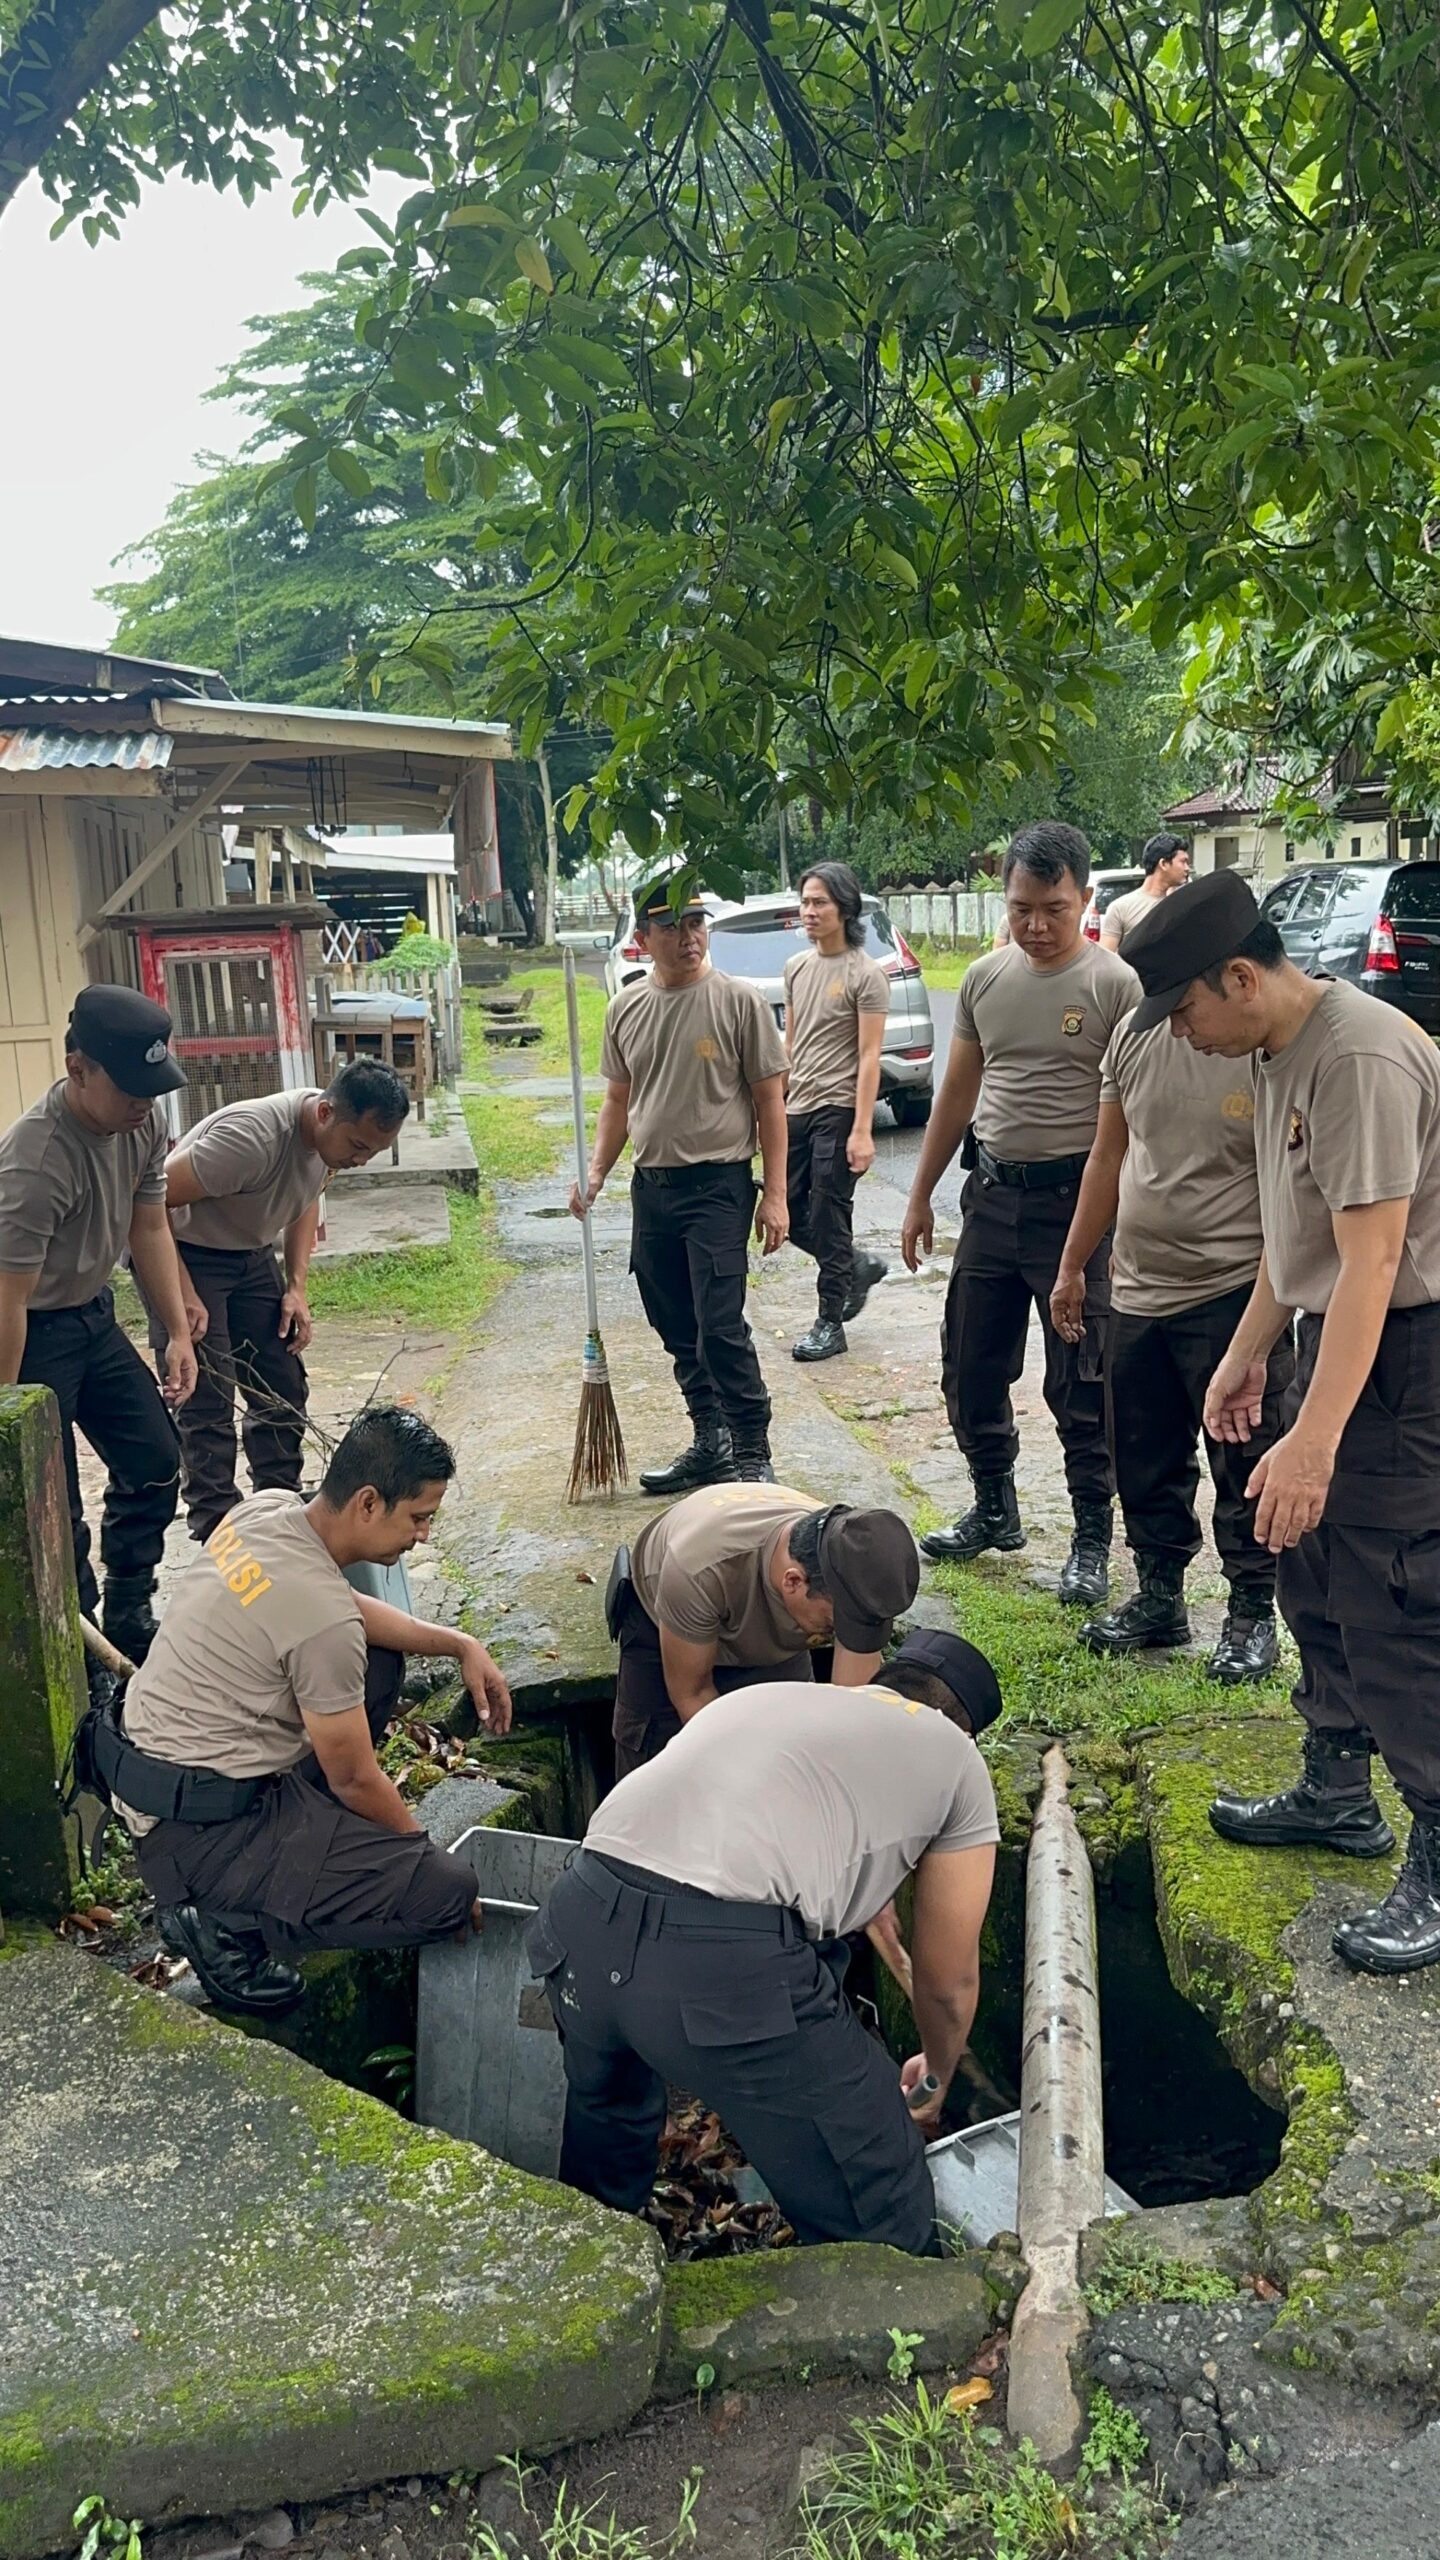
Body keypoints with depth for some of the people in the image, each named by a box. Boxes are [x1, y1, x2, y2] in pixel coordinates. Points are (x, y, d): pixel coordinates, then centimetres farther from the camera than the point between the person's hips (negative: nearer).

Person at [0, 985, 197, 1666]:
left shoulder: (144, 1121, -10)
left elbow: (148, 1229, 4)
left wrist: (178, 1334, 2)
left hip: (93, 1316, 8)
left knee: (154, 1464, 12)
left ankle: (129, 1623, 28)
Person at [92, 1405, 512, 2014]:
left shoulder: (265, 1509, -1)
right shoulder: (322, 1618, -26)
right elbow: (354, 1781, -13)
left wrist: (459, 1644, 10)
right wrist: (426, 1858, 3)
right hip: (197, 1831, -9)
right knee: (448, 1892, -16)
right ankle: (231, 1922, -4)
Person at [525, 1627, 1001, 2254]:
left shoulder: (764, 1697, 31)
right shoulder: (957, 1758, 19)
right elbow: (948, 1979, 26)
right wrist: (935, 2081, 47)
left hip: (581, 1922, 7)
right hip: (728, 1965, -7)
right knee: (882, 2235, 15)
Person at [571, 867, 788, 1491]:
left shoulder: (738, 1001, -6)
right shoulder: (627, 1007, 8)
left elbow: (769, 1101, -5)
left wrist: (775, 1193, -9)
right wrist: (595, 1173, 6)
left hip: (718, 1185, -6)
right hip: (651, 1186, 6)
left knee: (721, 1328, -13)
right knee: (677, 1331, 13)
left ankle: (752, 1455, -2)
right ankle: (710, 1444, 26)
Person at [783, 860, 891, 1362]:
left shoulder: (865, 974, -9)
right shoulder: (797, 967, 12)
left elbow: (869, 1057, -12)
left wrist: (862, 1130, -17)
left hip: (837, 1111, -7)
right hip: (797, 1110, 7)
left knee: (828, 1218, -2)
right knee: (791, 1213, 8)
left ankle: (830, 1322, 10)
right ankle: (859, 1268, 31)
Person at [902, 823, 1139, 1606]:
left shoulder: (1116, 985, -10)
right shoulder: (985, 978, 7)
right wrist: (920, 1196, 14)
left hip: (1074, 1199, -6)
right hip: (991, 1195, 6)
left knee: (1080, 1388, 2)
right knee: (970, 1369, 14)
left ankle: (1092, 1539, 17)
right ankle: (995, 1511, 33)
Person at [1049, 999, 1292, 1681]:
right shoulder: (1134, 1031, 4)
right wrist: (1071, 1267, 16)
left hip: (1233, 1295, -6)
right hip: (1137, 1292, 6)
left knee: (1243, 1467, 6)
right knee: (1144, 1463, 17)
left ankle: (1252, 1615, 23)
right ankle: (1158, 1598, 34)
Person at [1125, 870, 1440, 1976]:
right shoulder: (1280, 1054, 9)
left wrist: (1313, 1440, -30)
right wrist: (1247, 1355, 23)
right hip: (1335, 1336, 10)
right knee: (1315, 1582, 19)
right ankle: (1337, 1793, 36)